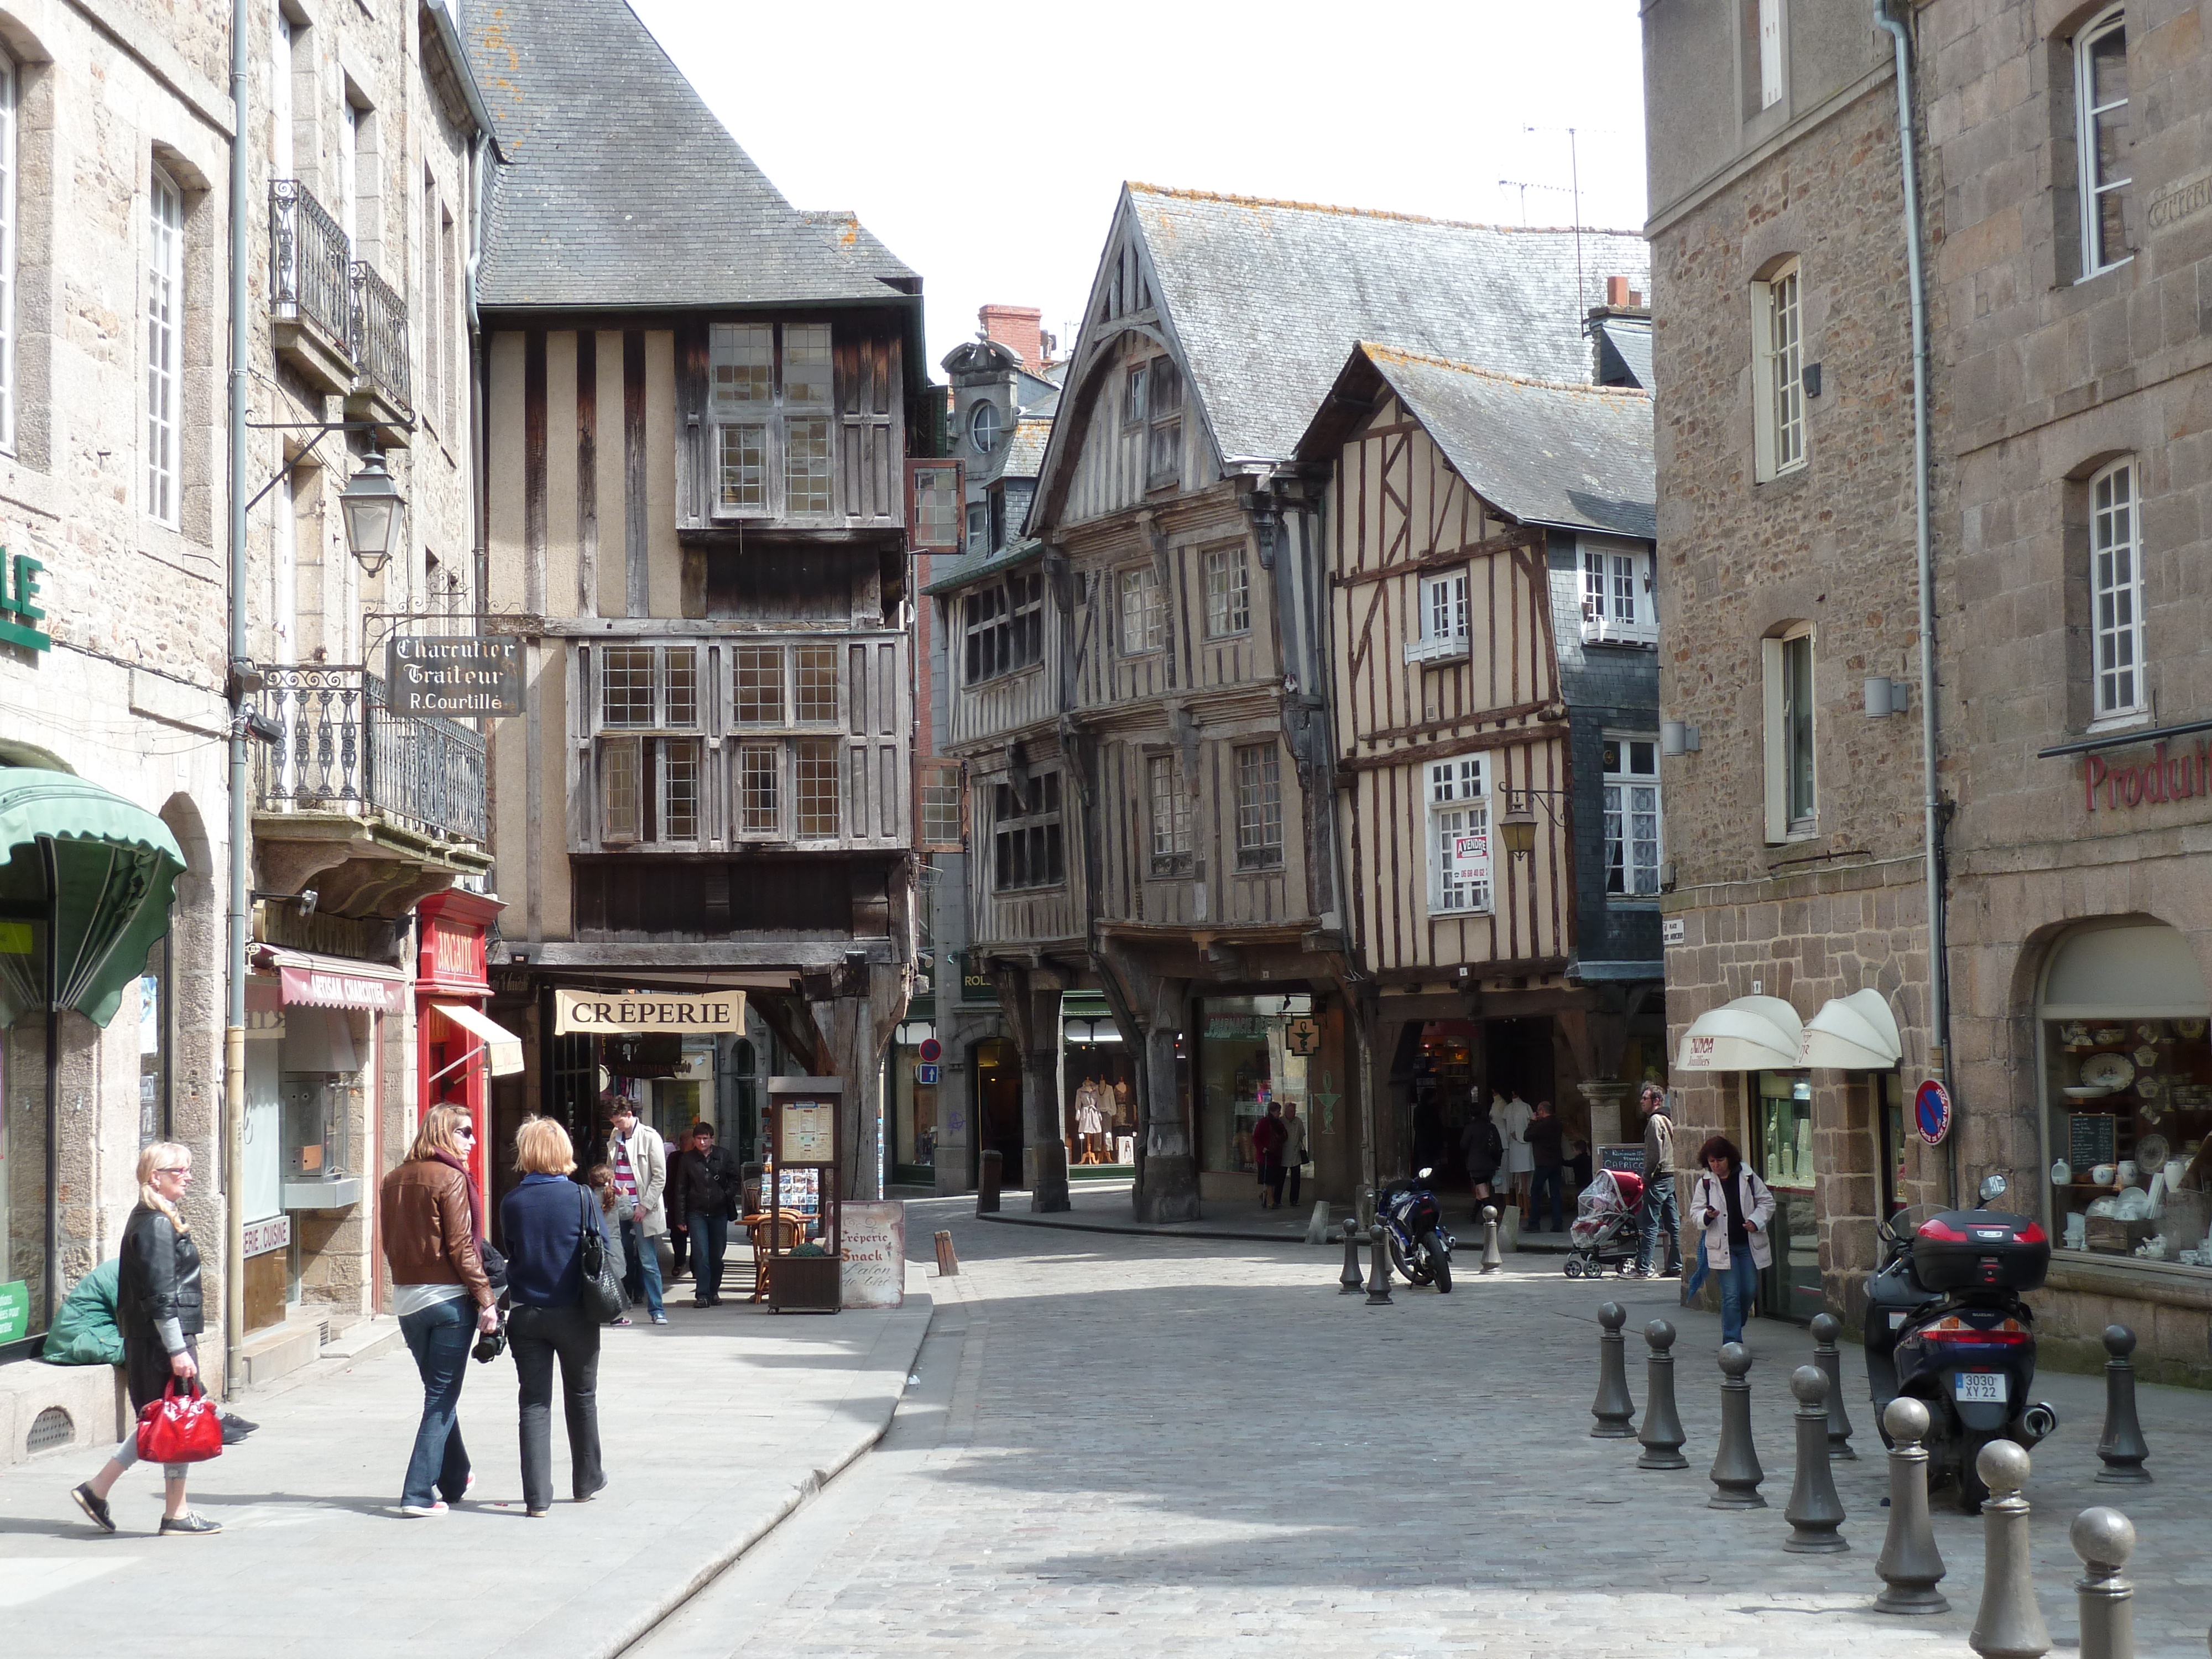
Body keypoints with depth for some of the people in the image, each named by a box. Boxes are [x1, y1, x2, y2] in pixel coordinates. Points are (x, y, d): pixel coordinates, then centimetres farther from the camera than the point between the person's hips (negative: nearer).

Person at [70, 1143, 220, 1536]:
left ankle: (97, 1489, 19)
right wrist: (178, 1350, -21)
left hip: (146, 1339, 10)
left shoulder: (152, 1219, 15)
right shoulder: (156, 1225, -17)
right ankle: (176, 1515, 6)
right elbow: (160, 1296, -21)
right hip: (163, 1339, -10)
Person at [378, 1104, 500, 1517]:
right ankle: (418, 1493, -5)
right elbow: (461, 1247, -15)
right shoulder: (450, 1178, -12)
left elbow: (388, 1240, 12)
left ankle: (454, 1480, 32)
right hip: (448, 1297, -7)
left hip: (406, 1297, 7)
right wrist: (486, 1298, -12)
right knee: (442, 1398, -1)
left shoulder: (394, 1180, 8)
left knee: (438, 1391, 21)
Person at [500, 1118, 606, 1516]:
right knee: (581, 1398, 16)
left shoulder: (511, 1203, -4)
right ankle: (587, 1482, 29)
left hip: (527, 1315, 1)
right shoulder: (580, 1197, -9)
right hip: (575, 1314, -1)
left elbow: (510, 1255, 9)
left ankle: (537, 1496, -2)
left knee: (534, 1404, 4)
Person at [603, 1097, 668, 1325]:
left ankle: (657, 1310, -1)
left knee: (648, 1261, -5)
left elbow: (660, 1176, -7)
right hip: (619, 1210, 5)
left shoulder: (649, 1138, -5)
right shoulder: (614, 1139, 12)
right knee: (621, 1260, 5)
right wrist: (611, 1199, 6)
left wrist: (645, 1206, -12)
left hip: (642, 1210, -5)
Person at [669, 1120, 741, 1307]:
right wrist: (681, 1217, 0)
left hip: (719, 1212, 2)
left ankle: (714, 1291, 22)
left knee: (717, 1254, 8)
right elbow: (681, 1189, 4)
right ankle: (702, 1294, -10)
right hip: (697, 1213, -2)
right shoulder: (687, 1160, 2)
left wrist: (728, 1195, -2)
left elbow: (735, 1178, 14)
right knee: (701, 1254, -10)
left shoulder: (724, 1156, 4)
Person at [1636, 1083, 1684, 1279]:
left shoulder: (1655, 1121, -11)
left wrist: (1646, 1176, -9)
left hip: (1659, 1179, -9)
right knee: (1674, 1225, 8)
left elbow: (1655, 1154, -18)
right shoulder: (1668, 1120, 17)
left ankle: (1643, 1268, -9)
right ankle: (1676, 1267, 10)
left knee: (1651, 1225, -9)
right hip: (1672, 1177, 9)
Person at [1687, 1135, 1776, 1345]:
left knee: (1750, 1291, 4)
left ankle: (1736, 1322, 31)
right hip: (1723, 1247, -1)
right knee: (1730, 1294, -6)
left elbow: (1767, 1202, 8)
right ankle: (1732, 1340, -1)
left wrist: (1756, 1221, -8)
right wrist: (1707, 1216, -17)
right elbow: (1695, 1212, 5)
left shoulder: (1748, 1178, 1)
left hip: (1749, 1245, 1)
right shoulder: (1705, 1183, 1)